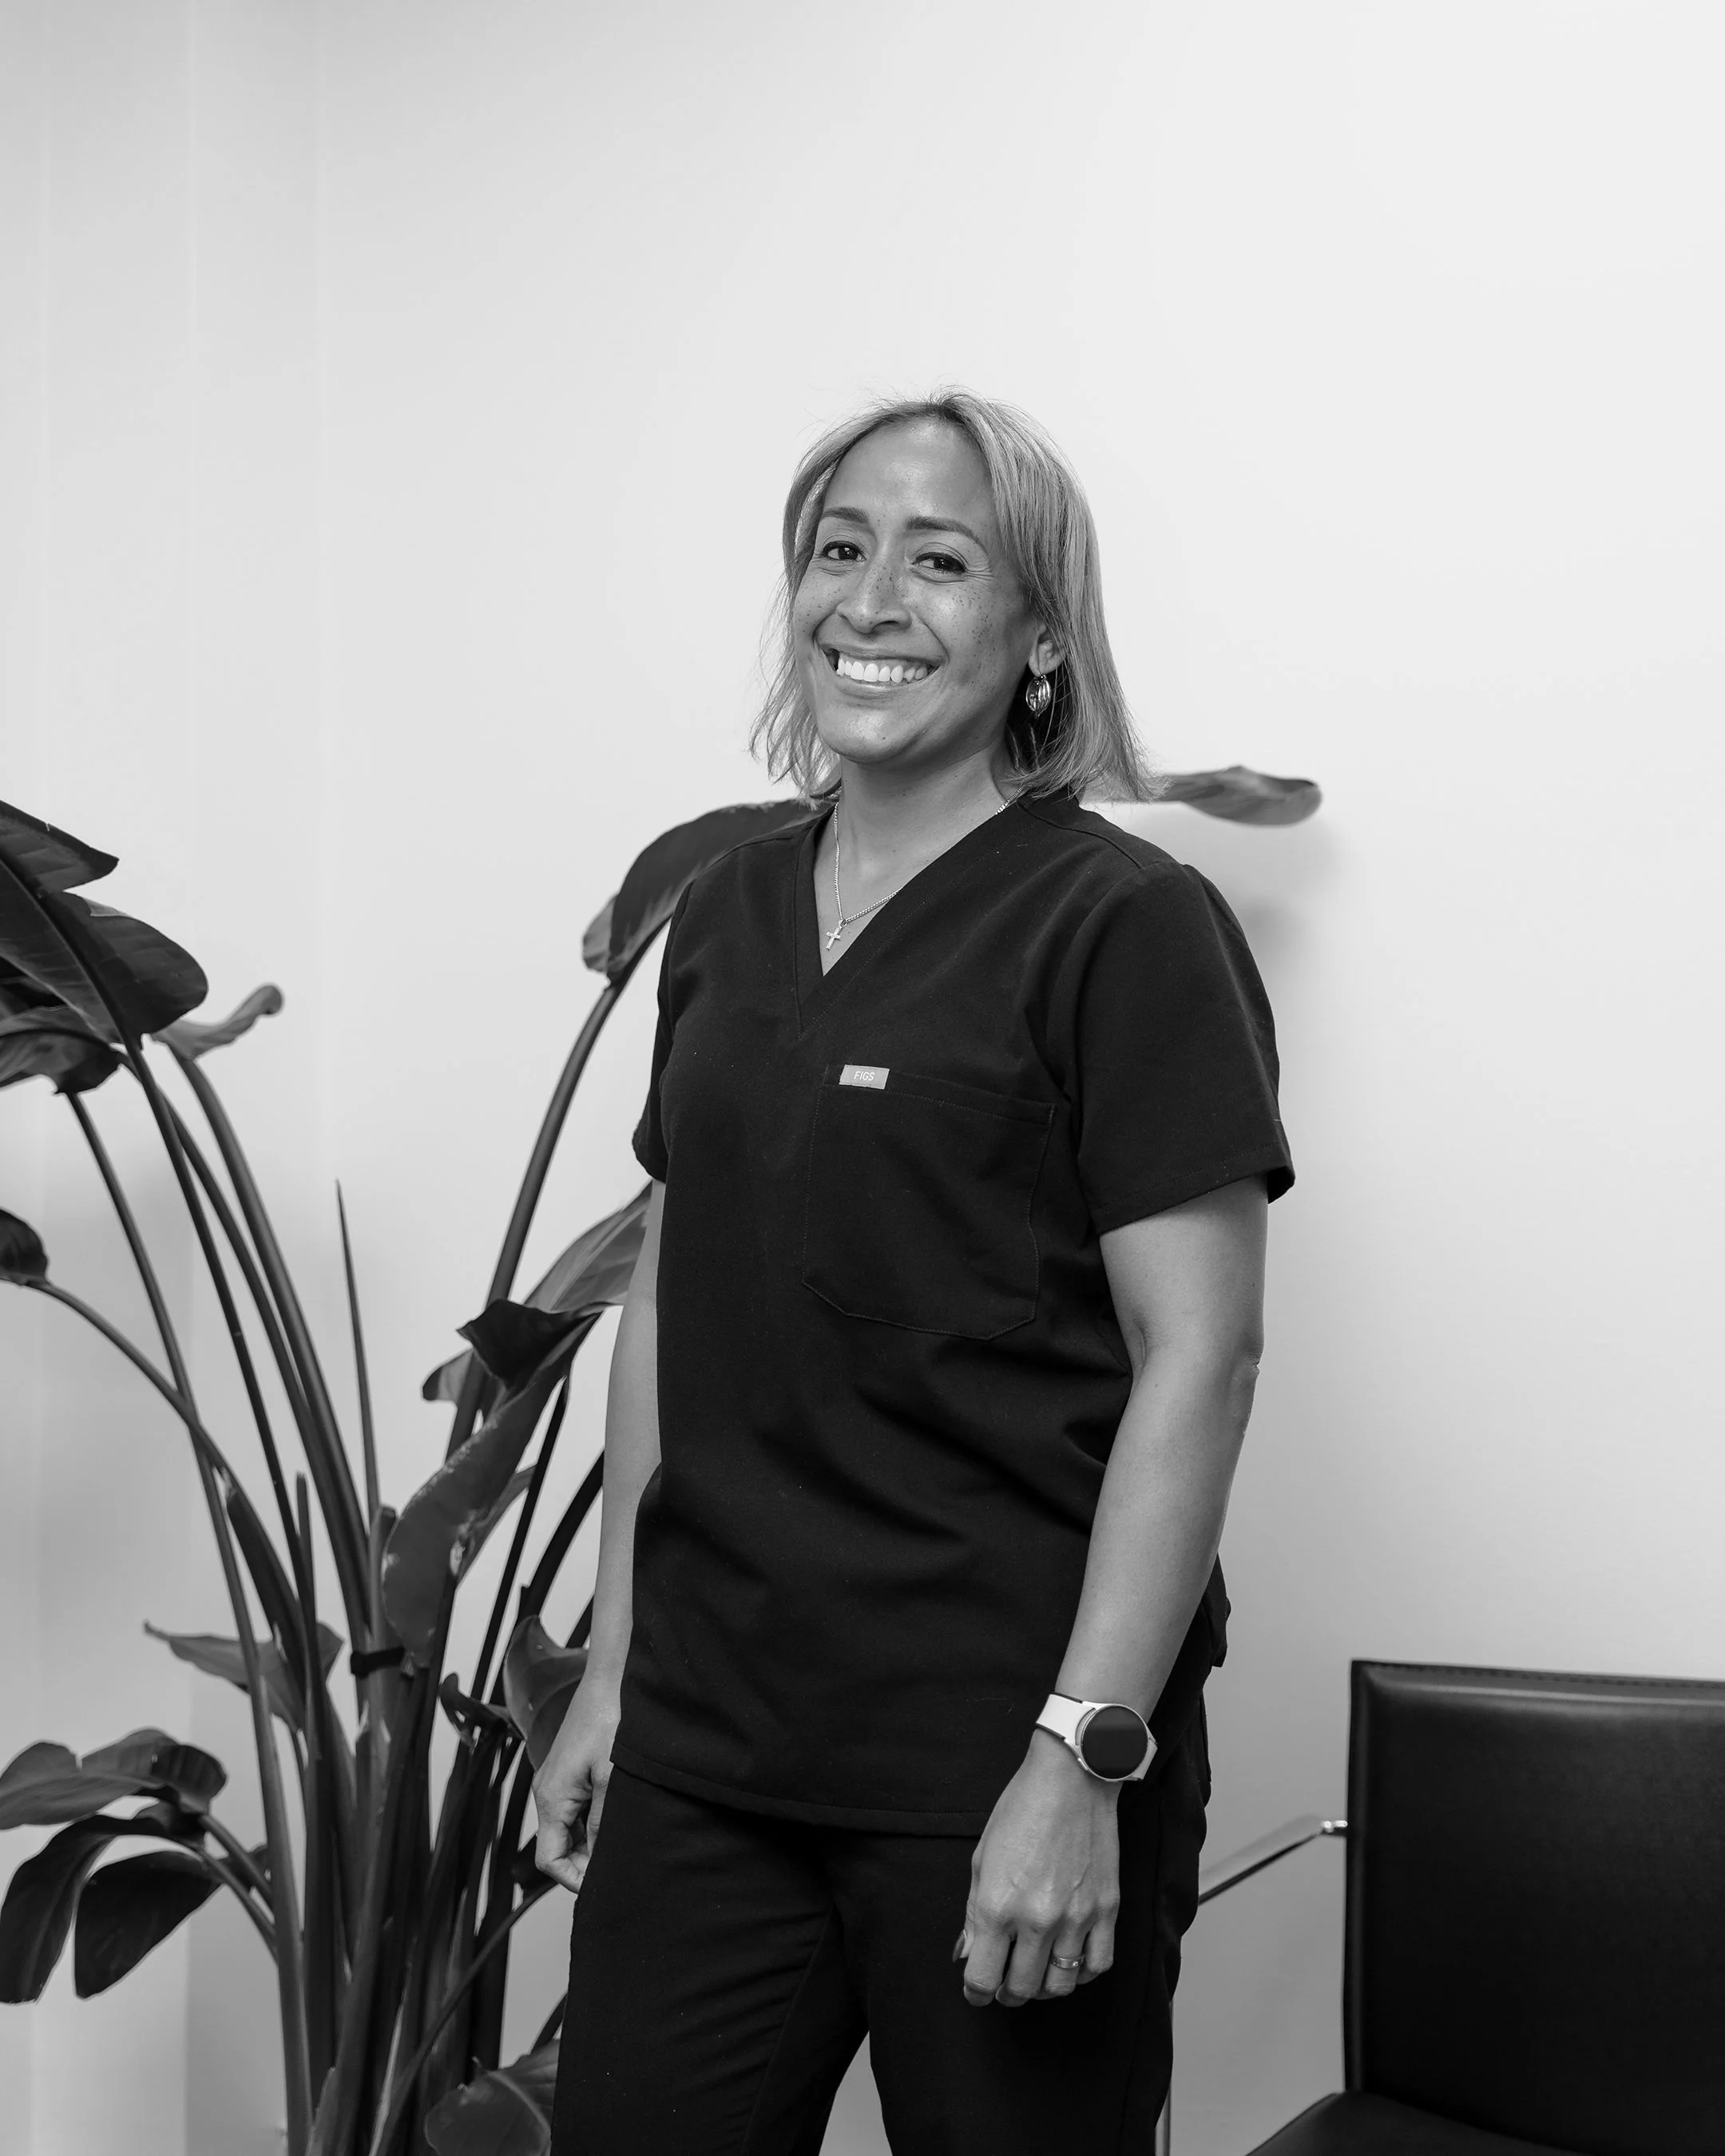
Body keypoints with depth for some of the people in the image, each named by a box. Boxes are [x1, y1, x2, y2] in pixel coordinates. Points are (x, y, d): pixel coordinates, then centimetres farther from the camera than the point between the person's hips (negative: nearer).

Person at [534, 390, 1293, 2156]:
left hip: (994, 1751, -5)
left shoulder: (1121, 924, -8)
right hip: (705, 1741, 5)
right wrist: (610, 1672, 13)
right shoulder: (726, 914, 10)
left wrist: (1084, 1758, -17)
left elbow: (1197, 1360, -12)